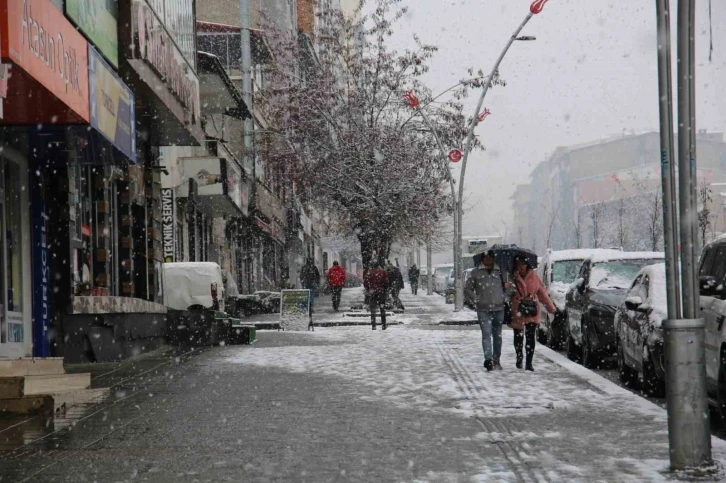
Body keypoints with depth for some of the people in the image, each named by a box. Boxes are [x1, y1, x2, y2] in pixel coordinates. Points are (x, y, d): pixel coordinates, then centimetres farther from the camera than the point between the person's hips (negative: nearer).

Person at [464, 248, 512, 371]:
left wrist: (505, 298, 6)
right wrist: (476, 300, -2)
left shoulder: (499, 272, 11)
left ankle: (496, 360, 19)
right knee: (486, 333, -15)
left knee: (497, 335, 9)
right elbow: (468, 289, 8)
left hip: (499, 309, 3)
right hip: (483, 310, -3)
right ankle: (488, 359, -25)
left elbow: (507, 287, 22)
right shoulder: (476, 273, 3)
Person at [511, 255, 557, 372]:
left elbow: (542, 292, 6)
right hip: (517, 312, 0)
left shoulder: (534, 277, 1)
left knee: (531, 337, -6)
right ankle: (519, 358, 33)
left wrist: (551, 307, 7)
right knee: (518, 337, 11)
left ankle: (529, 363, -4)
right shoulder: (513, 278, -3)